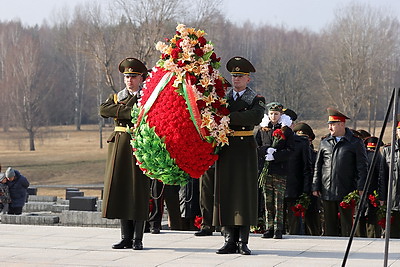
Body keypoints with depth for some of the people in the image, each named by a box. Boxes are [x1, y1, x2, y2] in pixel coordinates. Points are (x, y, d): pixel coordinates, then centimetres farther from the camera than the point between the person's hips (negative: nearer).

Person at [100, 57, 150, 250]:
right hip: (120, 146, 3)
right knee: (121, 189, 2)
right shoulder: (116, 97, 15)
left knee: (139, 191, -5)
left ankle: (137, 239, -1)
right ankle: (126, 238, 9)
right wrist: (128, 109, -12)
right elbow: (104, 110, -5)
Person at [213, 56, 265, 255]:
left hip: (245, 149, -3)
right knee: (225, 192, 1)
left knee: (244, 192, -4)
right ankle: (229, 240, 5)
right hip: (225, 149, 3)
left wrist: (228, 116, -24)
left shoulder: (256, 100, 2)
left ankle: (243, 241, -1)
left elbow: (255, 117, -18)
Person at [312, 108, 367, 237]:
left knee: (347, 223, 0)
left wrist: (360, 188, -7)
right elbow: (318, 167, 15)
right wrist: (315, 187, 9)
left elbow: (362, 167, 0)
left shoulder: (355, 143, 2)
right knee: (329, 224, 7)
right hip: (327, 191, 4)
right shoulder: (324, 143, 13)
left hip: (346, 192, -4)